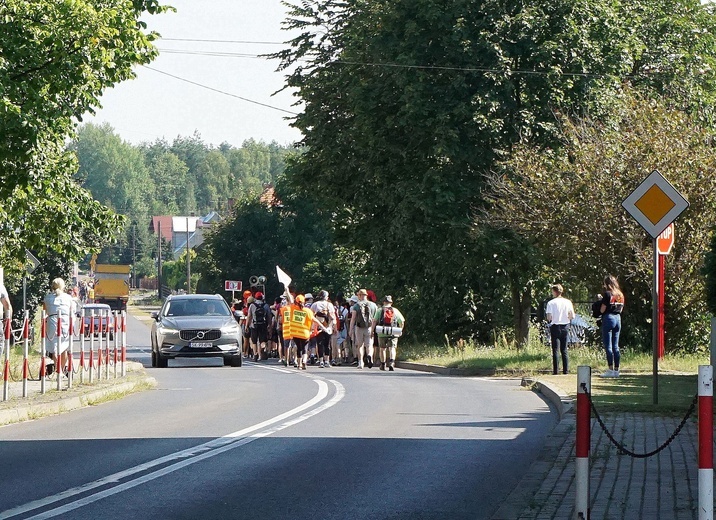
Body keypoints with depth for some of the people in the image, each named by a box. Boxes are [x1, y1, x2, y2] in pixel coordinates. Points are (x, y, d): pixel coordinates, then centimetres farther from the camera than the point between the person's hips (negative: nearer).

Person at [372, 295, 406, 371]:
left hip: (382, 333, 0)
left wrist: (372, 331, 0)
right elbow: (402, 321, 6)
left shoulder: (379, 310, 4)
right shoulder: (395, 311, 7)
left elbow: (374, 321, -5)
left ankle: (383, 365, 20)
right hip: (393, 333, 0)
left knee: (382, 348, 14)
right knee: (392, 348, -3)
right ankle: (391, 363, -25)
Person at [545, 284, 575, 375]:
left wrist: (549, 320, 7)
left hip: (555, 327, -4)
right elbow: (572, 316, 1)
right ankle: (566, 371, 8)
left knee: (555, 350, -1)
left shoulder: (551, 303, -10)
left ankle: (556, 371, -5)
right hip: (565, 327, 4)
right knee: (564, 350, 10)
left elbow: (549, 317, -15)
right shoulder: (568, 302, 1)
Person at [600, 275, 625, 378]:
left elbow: (602, 310, -12)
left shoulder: (607, 294, -11)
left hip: (608, 318, -7)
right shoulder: (620, 295, 9)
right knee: (616, 346, 9)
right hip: (618, 319, 7)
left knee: (608, 346, -5)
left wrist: (601, 300, 5)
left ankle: (611, 370, -9)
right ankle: (616, 370, 8)